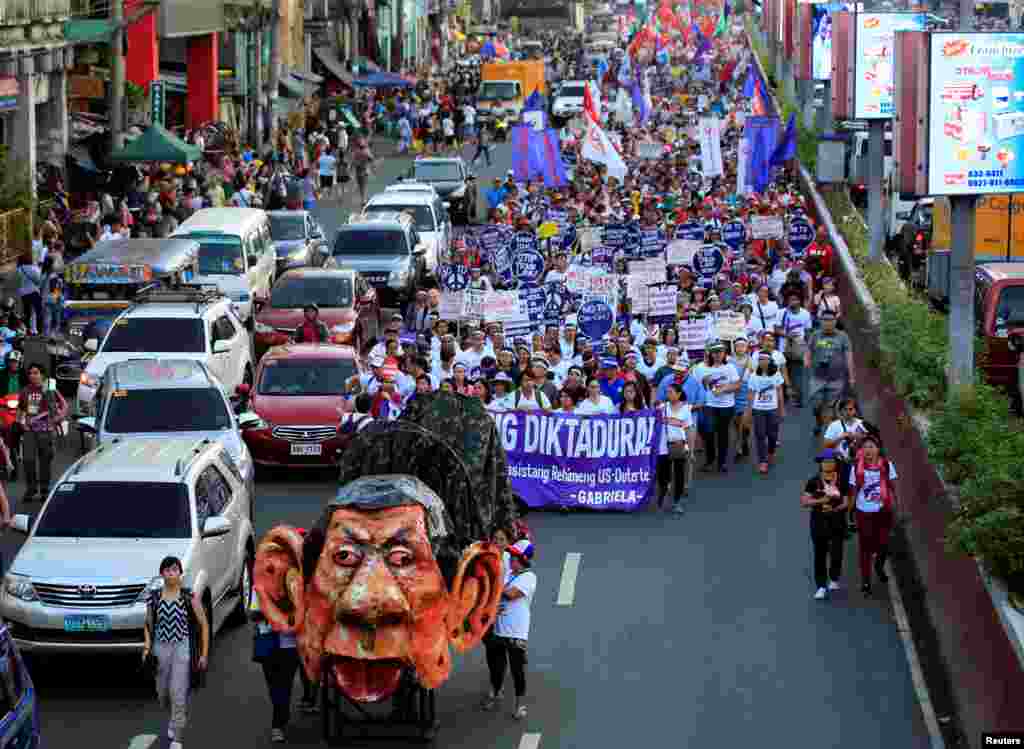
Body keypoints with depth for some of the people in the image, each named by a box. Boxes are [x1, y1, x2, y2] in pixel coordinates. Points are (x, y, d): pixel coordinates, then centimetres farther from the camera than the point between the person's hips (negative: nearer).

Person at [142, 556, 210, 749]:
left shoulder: (190, 597, -6)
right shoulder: (154, 598, 1)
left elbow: (204, 624, 0)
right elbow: (148, 625, 13)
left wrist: (204, 654, -3)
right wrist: (147, 647, -1)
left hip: (183, 648, -3)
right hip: (161, 648, 3)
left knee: (178, 693, -13)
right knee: (163, 695, 14)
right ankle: (176, 718, 47)